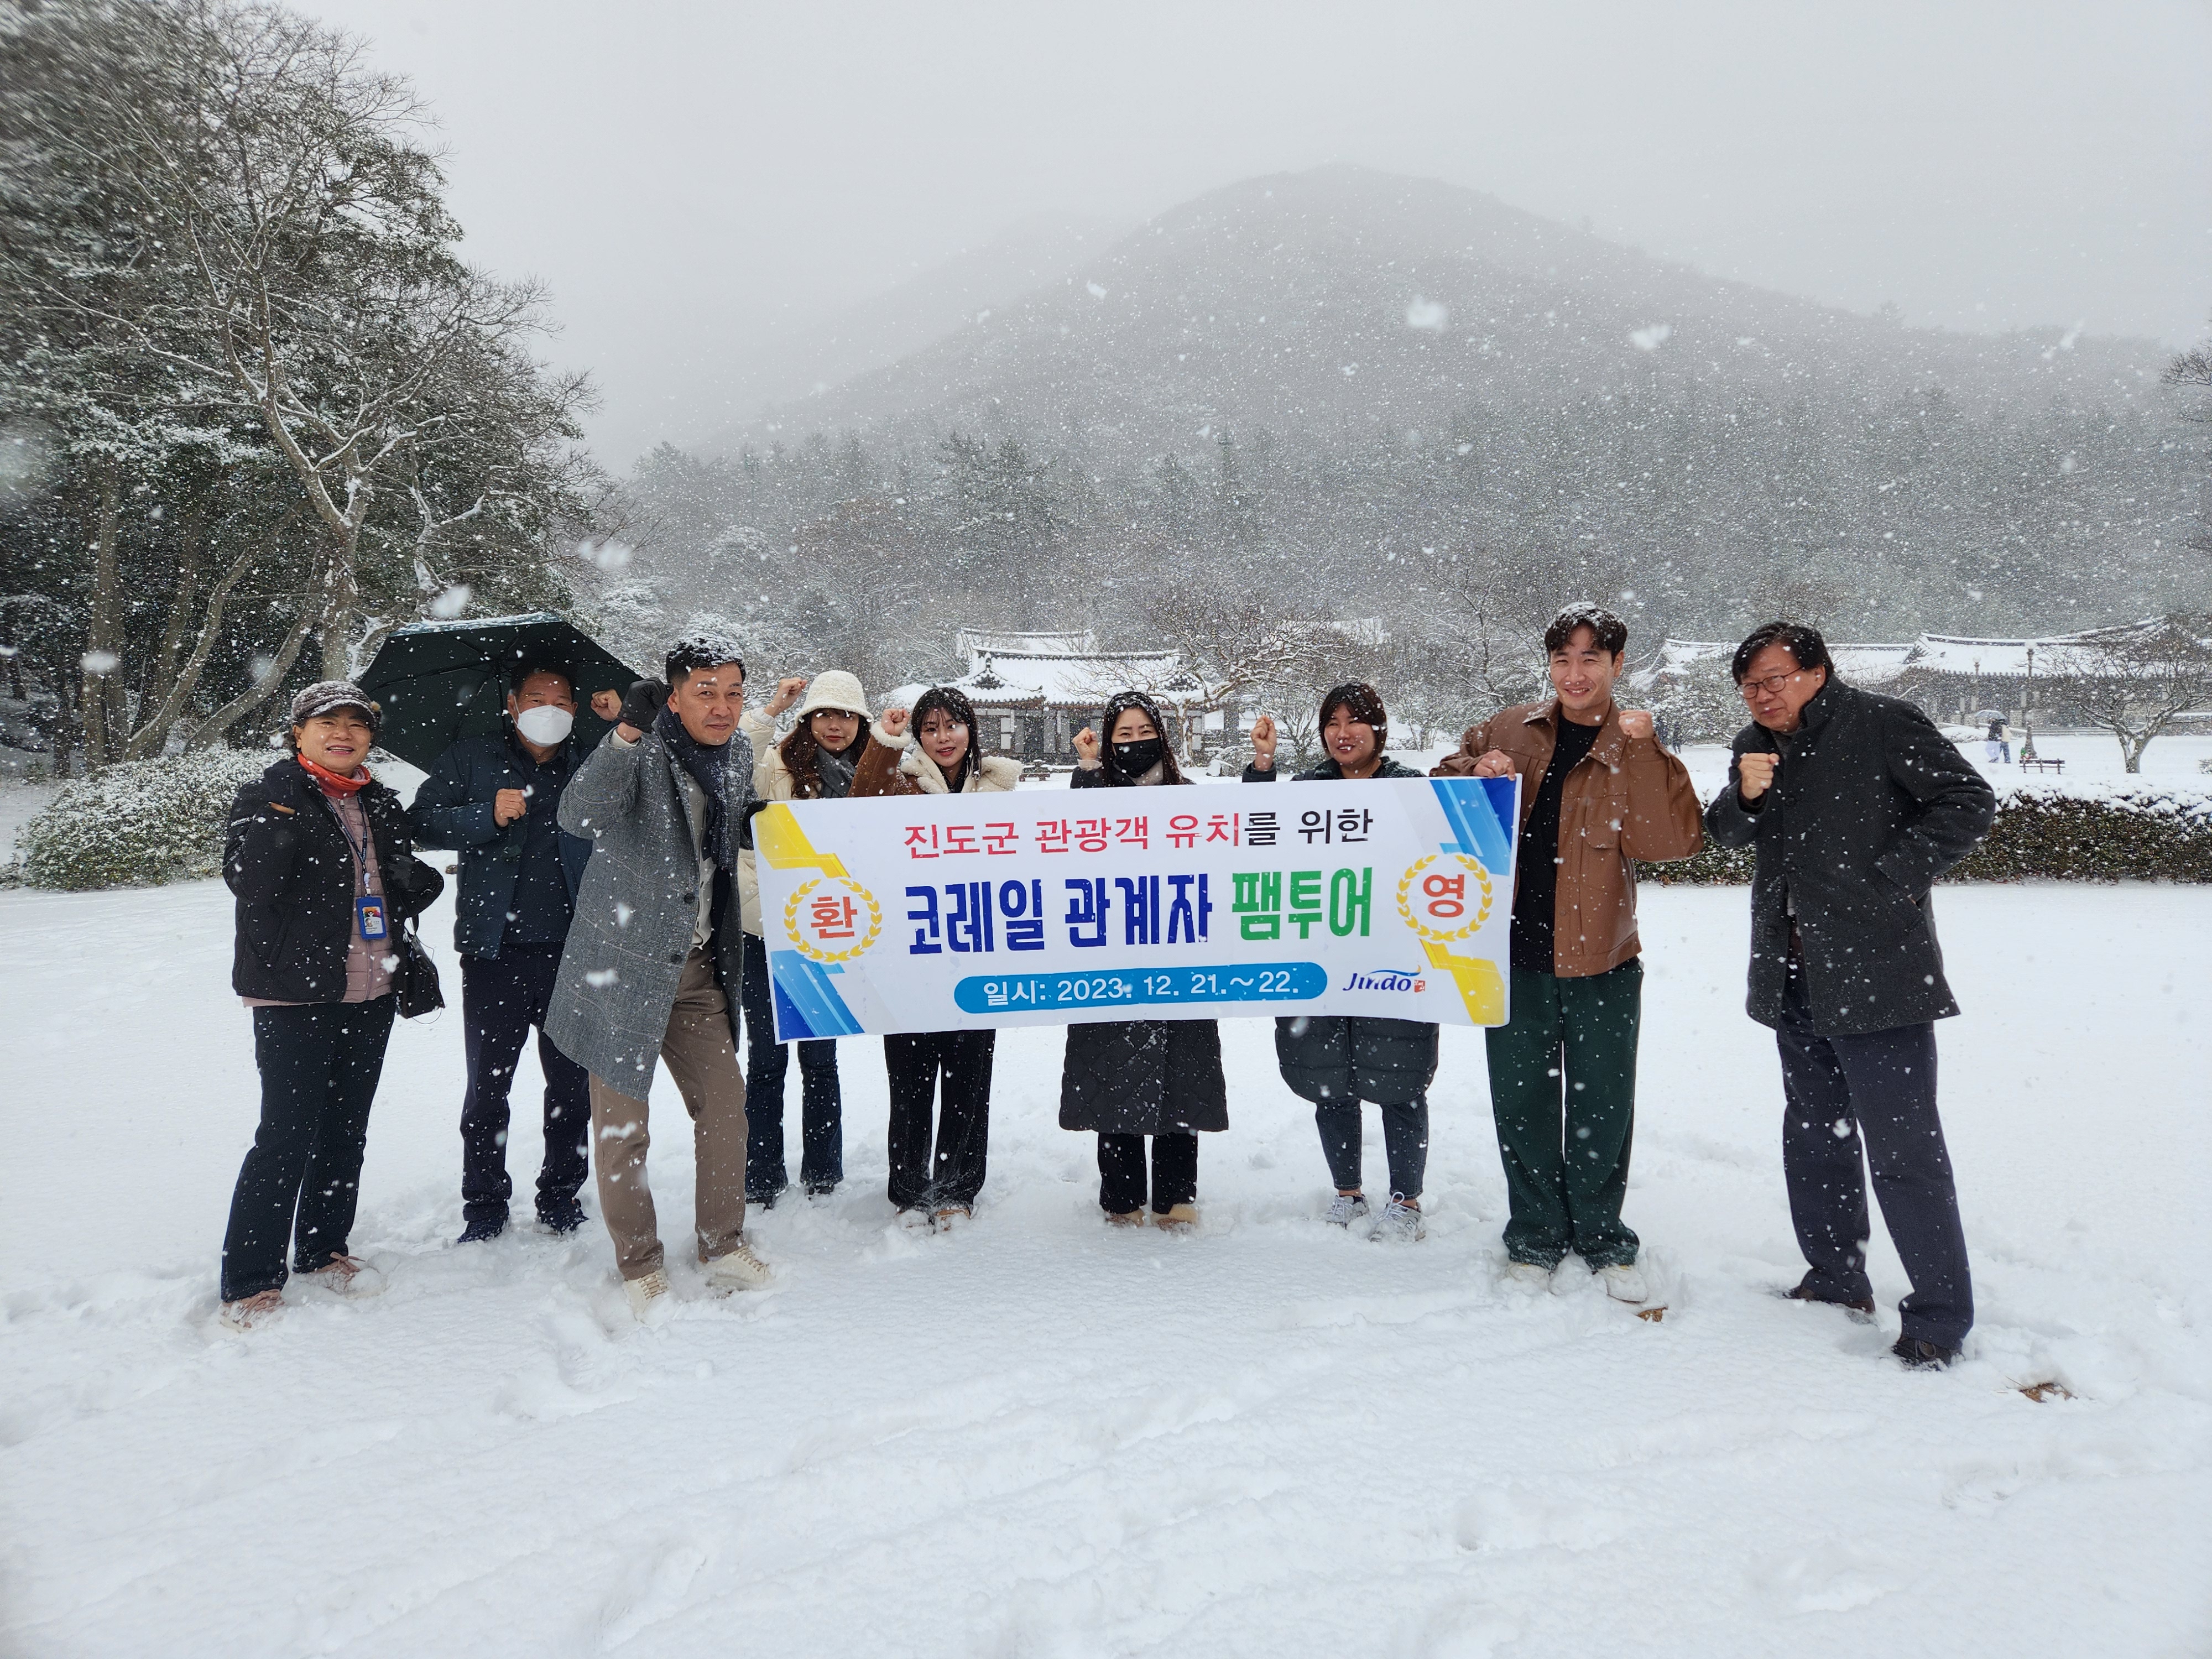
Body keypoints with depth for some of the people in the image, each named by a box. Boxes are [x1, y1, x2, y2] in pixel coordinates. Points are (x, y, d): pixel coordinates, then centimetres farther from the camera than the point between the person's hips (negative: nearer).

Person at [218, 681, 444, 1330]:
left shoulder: (381, 804, 13)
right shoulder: (268, 795, -4)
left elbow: (400, 884, 23)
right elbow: (248, 882, -17)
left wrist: (423, 883, 1)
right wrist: (280, 819, -29)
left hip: (370, 994, 6)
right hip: (295, 995, -6)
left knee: (347, 1127, 14)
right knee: (287, 1132, -6)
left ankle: (323, 1248, 29)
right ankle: (248, 1281, 5)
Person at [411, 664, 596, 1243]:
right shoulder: (471, 760, 8)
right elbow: (422, 822, 1)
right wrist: (488, 816, -14)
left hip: (570, 952, 2)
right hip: (495, 951, -1)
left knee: (572, 1083, 8)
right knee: (488, 1086, 5)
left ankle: (561, 1195, 24)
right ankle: (484, 1206, 19)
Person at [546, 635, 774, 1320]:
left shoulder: (739, 755, 6)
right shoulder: (641, 752, -15)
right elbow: (579, 816, -34)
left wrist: (729, 947, 22)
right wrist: (627, 732, -44)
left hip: (697, 964, 6)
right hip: (624, 961, -6)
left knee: (725, 1104, 8)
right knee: (623, 1121, 2)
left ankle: (724, 1246, 26)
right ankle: (639, 1265, 19)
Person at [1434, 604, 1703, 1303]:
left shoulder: (1639, 750, -1)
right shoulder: (1509, 731, 4)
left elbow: (1676, 841, -14)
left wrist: (1642, 748, -20)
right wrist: (1477, 774, -7)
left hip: (1602, 963, -1)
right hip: (1515, 958, 1)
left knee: (1602, 1112, 10)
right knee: (1522, 1108, 10)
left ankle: (1602, 1239, 29)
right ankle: (1535, 1239, 27)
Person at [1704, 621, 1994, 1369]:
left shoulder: (1884, 725, -8)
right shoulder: (1757, 745, 11)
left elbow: (1969, 802, -9)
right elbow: (1725, 833, 10)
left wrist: (1892, 877, -14)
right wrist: (1745, 795, -11)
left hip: (1877, 975, -7)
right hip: (1797, 979, 7)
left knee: (1903, 1146, -5)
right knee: (1813, 1134, 17)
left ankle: (1941, 1312, 8)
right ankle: (1837, 1279, 32)